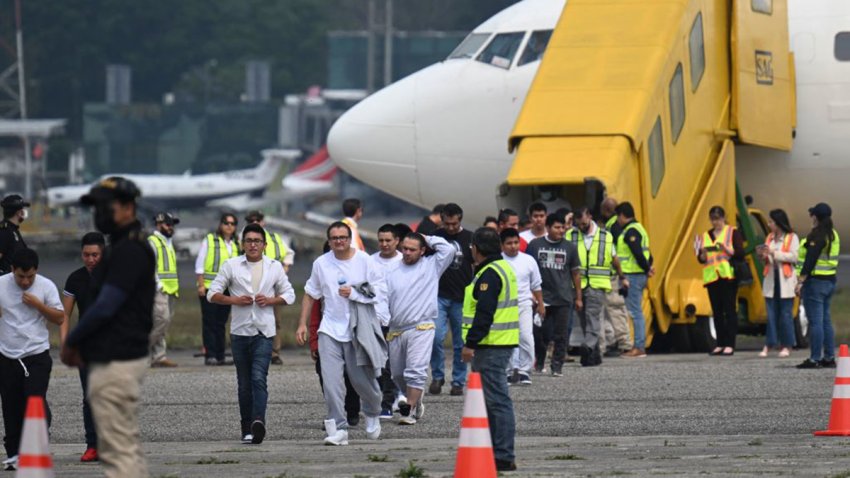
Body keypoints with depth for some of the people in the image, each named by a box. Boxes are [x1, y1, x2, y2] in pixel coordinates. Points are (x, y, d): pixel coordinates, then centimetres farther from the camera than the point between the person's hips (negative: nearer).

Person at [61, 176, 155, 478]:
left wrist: (71, 342, -7)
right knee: (127, 448, 15)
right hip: (120, 358, 11)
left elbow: (105, 307, -20)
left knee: (119, 450, -10)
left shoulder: (129, 251, -16)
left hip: (116, 363, -11)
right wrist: (81, 346, 12)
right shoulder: (123, 248, 17)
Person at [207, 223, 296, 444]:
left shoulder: (274, 267, 8)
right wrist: (234, 300, -10)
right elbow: (212, 294, 6)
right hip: (240, 331, 1)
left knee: (259, 378, -18)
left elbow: (289, 294, 13)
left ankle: (258, 421, -32)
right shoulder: (231, 266, 6)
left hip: (264, 331, -1)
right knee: (244, 383, 6)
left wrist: (270, 300, -6)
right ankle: (247, 429, 11)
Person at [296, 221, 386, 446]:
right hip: (330, 329, 2)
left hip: (359, 330, -2)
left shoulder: (364, 261, -3)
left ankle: (373, 414, 37)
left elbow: (380, 291, -4)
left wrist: (354, 294, -16)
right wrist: (302, 324, 11)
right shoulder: (321, 263, 5)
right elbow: (310, 295, 15)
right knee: (331, 381, -11)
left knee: (362, 379, 6)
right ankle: (339, 429, -11)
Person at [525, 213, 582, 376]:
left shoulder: (569, 247, 5)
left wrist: (578, 297, 8)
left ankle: (557, 366, 5)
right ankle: (539, 363, 22)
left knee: (561, 335, -1)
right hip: (542, 297, -1)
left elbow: (575, 273, 10)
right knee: (542, 333, 5)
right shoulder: (535, 245, 2)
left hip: (563, 298, 1)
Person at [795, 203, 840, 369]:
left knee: (815, 321, -7)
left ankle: (815, 359, -7)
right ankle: (829, 357, 15)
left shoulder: (817, 235, -15)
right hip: (830, 280, 9)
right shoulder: (834, 235, 13)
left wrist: (801, 281, -19)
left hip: (816, 281, -9)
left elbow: (810, 260, -20)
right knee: (826, 320, 14)